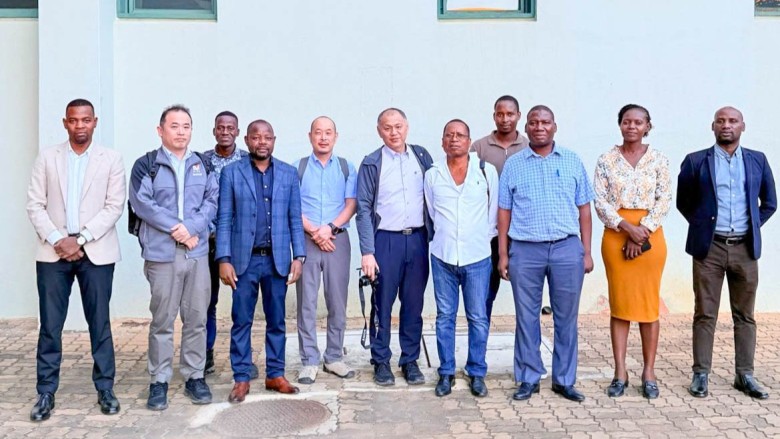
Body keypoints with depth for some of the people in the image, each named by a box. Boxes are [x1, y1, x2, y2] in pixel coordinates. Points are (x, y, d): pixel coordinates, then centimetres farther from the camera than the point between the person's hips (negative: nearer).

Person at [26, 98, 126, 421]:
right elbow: (35, 205, 3)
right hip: (53, 251, 1)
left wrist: (80, 239, -12)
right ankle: (46, 393, 14)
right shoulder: (47, 157, 8)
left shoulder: (111, 159, 3)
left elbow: (115, 206, -3)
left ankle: (105, 389, 15)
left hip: (96, 251, -1)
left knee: (100, 323, 4)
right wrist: (57, 240, -10)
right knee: (50, 325, 4)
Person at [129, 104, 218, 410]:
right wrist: (176, 228, -14)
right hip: (161, 253, -3)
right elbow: (141, 202, -8)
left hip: (198, 251, 3)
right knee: (162, 320, 3)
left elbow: (212, 201, 4)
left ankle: (194, 377, 18)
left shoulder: (202, 164, 12)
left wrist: (191, 228, -11)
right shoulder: (146, 165, 2)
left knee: (196, 318, 7)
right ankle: (159, 381, 14)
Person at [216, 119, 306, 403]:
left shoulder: (288, 174, 7)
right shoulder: (231, 173, 2)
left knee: (276, 321, 9)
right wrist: (224, 259, -7)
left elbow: (295, 218, 7)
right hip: (244, 259, -1)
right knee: (241, 321, 5)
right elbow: (224, 219, -1)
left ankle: (275, 375, 21)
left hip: (278, 259, 2)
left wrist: (298, 256, 0)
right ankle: (241, 378, 15)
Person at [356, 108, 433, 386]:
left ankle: (410, 360, 20)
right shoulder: (372, 163, -1)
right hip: (386, 240, -2)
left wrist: (434, 237, 2)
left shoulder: (422, 156, 7)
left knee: (414, 303, 8)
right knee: (383, 304, 4)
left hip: (418, 238, 3)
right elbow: (364, 209, -3)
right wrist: (367, 252, -9)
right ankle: (381, 361, 17)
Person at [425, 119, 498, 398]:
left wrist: (483, 238, 10)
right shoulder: (432, 174, 4)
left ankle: (477, 373, 19)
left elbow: (494, 211, 7)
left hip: (477, 257, -1)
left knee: (478, 318, 5)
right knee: (444, 317, 8)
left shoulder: (487, 171, 0)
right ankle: (446, 372, 19)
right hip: (442, 257, 1)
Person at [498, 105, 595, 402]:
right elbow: (504, 211, 6)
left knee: (566, 318, 7)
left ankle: (564, 380, 20)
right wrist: (503, 254, 2)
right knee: (526, 318, 6)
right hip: (525, 250, 0)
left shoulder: (572, 162, 9)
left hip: (567, 248, 1)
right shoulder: (513, 164, 7)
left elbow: (584, 209, 8)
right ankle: (529, 379, 19)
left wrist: (587, 252, 4)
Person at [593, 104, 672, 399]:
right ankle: (620, 372, 10)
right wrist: (628, 228, -15)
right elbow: (601, 202, -3)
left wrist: (642, 231, -12)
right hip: (615, 235, 0)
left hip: (651, 234, 0)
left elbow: (664, 201, -1)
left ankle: (649, 371, 13)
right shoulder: (606, 160, 3)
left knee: (649, 303, 3)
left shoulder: (659, 160, 4)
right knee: (619, 303, 3)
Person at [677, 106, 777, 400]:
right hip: (709, 247, -2)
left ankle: (745, 375, 16)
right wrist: (701, 224, 6)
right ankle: (701, 374, 7)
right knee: (705, 315, 1)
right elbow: (683, 202, 11)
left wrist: (753, 227, 10)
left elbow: (769, 202, 18)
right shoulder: (695, 161, 2)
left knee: (744, 315, 8)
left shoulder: (758, 161, 9)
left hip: (745, 248, 2)